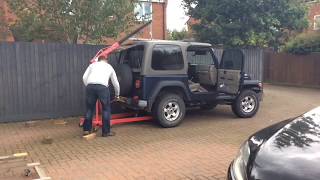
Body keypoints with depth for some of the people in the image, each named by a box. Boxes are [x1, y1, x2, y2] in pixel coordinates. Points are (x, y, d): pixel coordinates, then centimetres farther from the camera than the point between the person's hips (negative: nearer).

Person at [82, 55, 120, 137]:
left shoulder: (93, 64, 30)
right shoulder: (109, 67, 30)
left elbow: (84, 77, 16)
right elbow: (116, 83, 35)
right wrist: (117, 94, 49)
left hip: (90, 86, 2)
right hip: (102, 87, -2)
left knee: (89, 109, 17)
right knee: (106, 109, 12)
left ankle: (86, 129, 23)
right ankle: (106, 131, 16)